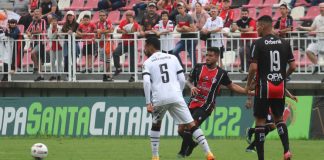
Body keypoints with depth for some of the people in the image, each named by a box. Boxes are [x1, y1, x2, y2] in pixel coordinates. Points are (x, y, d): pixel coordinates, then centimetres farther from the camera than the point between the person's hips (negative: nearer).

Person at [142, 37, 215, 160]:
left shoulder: (147, 63, 9)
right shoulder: (172, 58, 17)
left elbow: (146, 82, -6)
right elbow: (182, 80, 12)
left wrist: (148, 103, -6)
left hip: (159, 98, -1)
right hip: (176, 97, 1)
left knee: (155, 126, 23)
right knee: (191, 125, 1)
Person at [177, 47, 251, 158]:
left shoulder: (221, 73, 0)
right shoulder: (198, 68, 4)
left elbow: (231, 86, 14)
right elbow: (189, 80, 15)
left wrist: (248, 92, 8)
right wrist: (192, 87, -9)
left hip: (206, 106, -4)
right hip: (193, 103, 4)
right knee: (181, 129, 2)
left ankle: (184, 152, -7)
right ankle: (192, 144, 32)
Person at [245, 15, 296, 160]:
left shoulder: (258, 44, -9)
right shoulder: (284, 44, 4)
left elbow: (254, 67, -15)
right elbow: (293, 67, 5)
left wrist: (248, 85, -1)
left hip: (264, 88, -4)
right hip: (280, 88, 4)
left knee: (260, 121, 5)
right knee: (279, 118, 20)